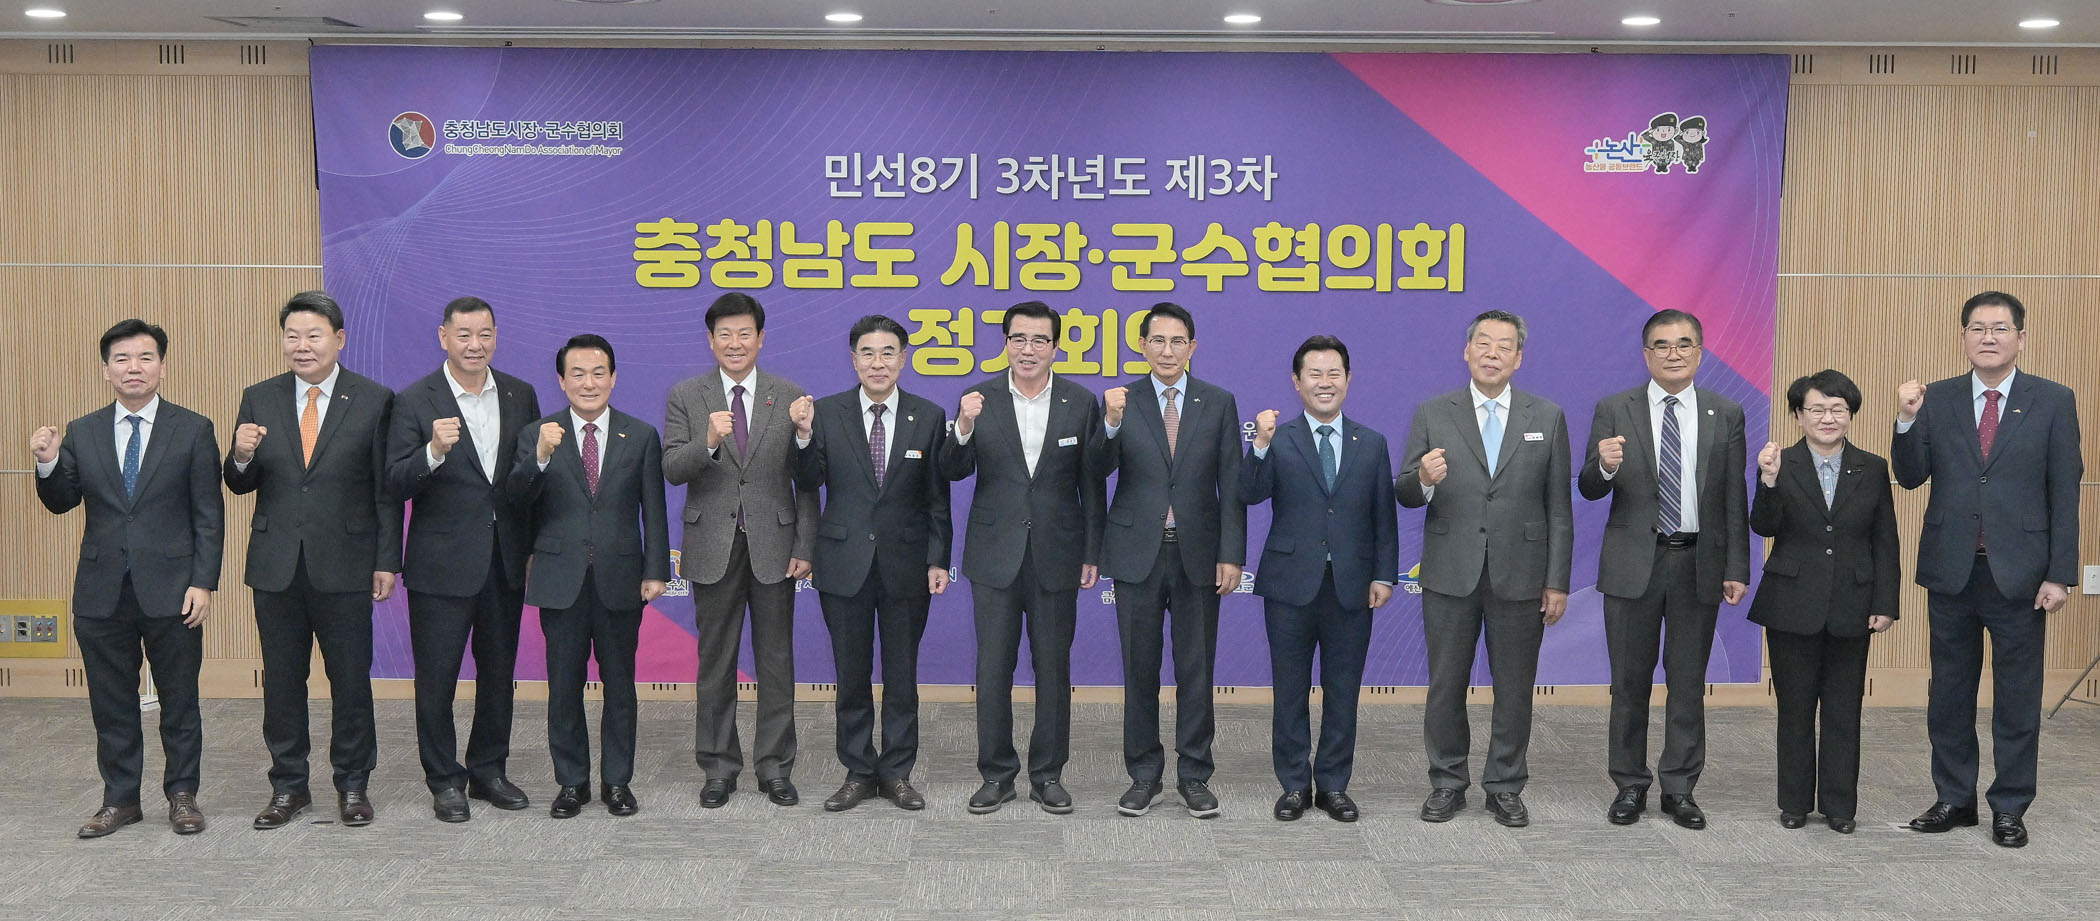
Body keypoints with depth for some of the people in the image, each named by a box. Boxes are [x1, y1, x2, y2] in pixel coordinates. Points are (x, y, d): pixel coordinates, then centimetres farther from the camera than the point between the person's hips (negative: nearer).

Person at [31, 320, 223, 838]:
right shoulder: (81, 434, 8)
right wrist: (48, 464, -13)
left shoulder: (193, 430, -1)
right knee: (111, 704, 10)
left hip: (171, 589, -3)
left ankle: (182, 795, 19)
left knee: (179, 700, 6)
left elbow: (209, 515, -3)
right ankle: (120, 799, 22)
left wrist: (203, 582, -9)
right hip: (102, 592, 3)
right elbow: (61, 503, 7)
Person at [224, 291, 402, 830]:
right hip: (276, 565, 3)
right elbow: (240, 485, 7)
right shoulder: (259, 400, 6)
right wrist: (241, 456, -16)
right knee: (281, 680, 10)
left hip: (344, 563, -2)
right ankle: (288, 786, 23)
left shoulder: (374, 400, -1)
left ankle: (352, 785, 19)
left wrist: (387, 562, -4)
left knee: (351, 678, 5)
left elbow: (386, 490, -1)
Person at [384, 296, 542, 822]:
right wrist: (434, 451, -30)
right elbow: (396, 484, -11)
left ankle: (489, 770, 28)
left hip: (505, 559, 4)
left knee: (499, 671, 14)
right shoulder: (415, 402, -7)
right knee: (437, 676, 4)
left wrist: (534, 548, 6)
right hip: (442, 562, -4)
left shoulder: (520, 396, 5)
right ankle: (445, 780, 19)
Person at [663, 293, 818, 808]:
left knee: (776, 660, 6)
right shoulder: (685, 397, 3)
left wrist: (805, 547, -2)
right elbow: (672, 470, -7)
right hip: (713, 547, 0)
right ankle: (719, 766, 20)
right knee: (715, 662, 8)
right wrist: (708, 441, -25)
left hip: (773, 546, 0)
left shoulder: (790, 397, 4)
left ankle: (775, 766, 16)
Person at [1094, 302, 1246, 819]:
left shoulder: (1219, 403, 3)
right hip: (1138, 553, 0)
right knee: (1140, 670, 8)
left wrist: (1231, 554, -5)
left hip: (1197, 554, 0)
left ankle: (1194, 775, 18)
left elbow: (1231, 485, 1)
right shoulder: (1120, 402, 1)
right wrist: (1111, 424, -30)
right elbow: (1099, 470, -12)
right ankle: (1144, 775, 20)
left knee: (1196, 670, 6)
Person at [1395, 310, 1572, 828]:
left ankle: (1505, 787, 22)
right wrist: (1423, 479, -24)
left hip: (1520, 576, 0)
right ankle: (1447, 783, 22)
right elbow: (1404, 494, 0)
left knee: (1514, 688, 8)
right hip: (1451, 574, 0)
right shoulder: (1433, 414, 3)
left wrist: (1558, 582, 0)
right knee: (1445, 685, 8)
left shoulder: (1547, 417, 5)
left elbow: (1559, 508, 4)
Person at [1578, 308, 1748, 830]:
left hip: (1698, 565, 1)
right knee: (1630, 682, 7)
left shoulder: (1726, 415, 5)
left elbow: (1735, 499, 5)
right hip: (1634, 563, -1)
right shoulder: (1614, 410, 0)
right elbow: (1589, 490, -4)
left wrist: (1736, 568, 0)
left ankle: (1680, 789, 19)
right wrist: (1605, 466, -26)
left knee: (1689, 683, 8)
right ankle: (1630, 786, 19)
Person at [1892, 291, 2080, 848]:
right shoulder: (1936, 400, 4)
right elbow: (1911, 477, -1)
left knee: (2017, 697, 7)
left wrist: (2060, 574, -7)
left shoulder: (2053, 402, 0)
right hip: (1951, 571, 2)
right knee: (1949, 693, 11)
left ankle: (2010, 808, 19)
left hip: (2019, 572, -2)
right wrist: (1908, 421, -18)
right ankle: (1954, 799, 24)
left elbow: (2065, 493, -2)